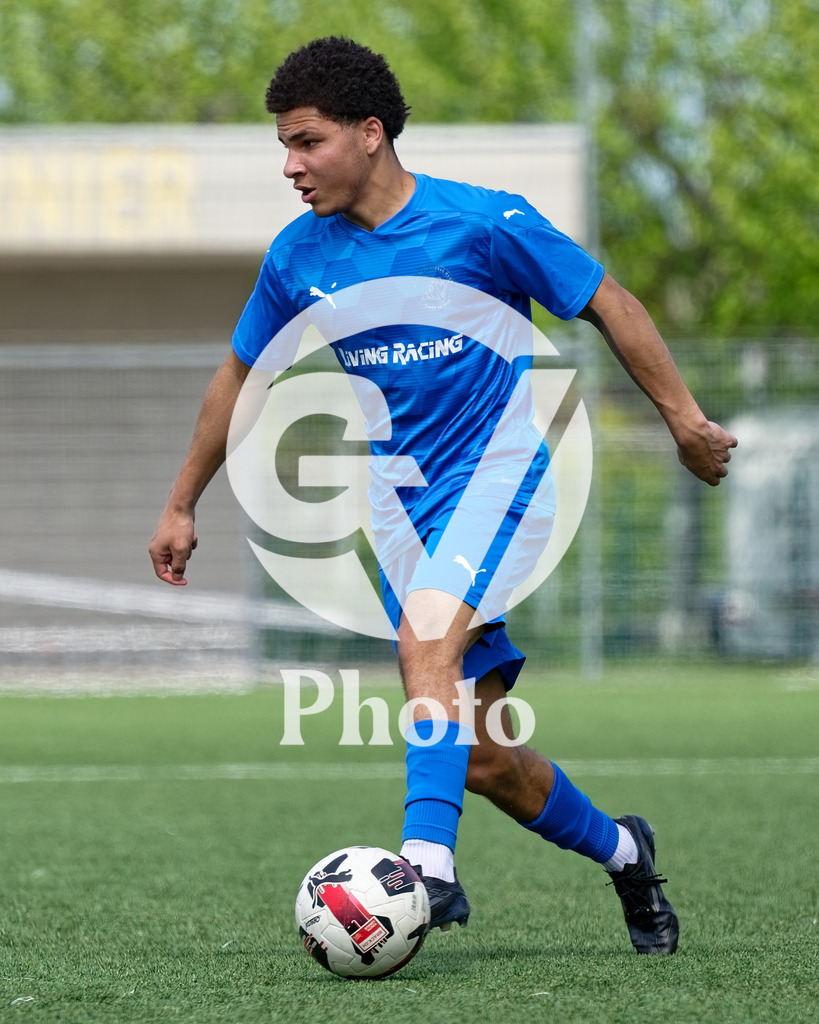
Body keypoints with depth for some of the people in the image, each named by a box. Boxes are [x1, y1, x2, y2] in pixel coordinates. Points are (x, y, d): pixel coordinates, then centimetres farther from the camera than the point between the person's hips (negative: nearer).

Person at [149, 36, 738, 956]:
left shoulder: (483, 223, -12)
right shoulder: (299, 256, 1)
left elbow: (607, 304, -2)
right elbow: (240, 375, 15)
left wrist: (682, 416, -4)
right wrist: (181, 505, 19)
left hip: (499, 473, -4)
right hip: (399, 495, 5)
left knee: (426, 640, -32)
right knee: (478, 754, 2)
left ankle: (428, 862, -39)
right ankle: (621, 852, 26)